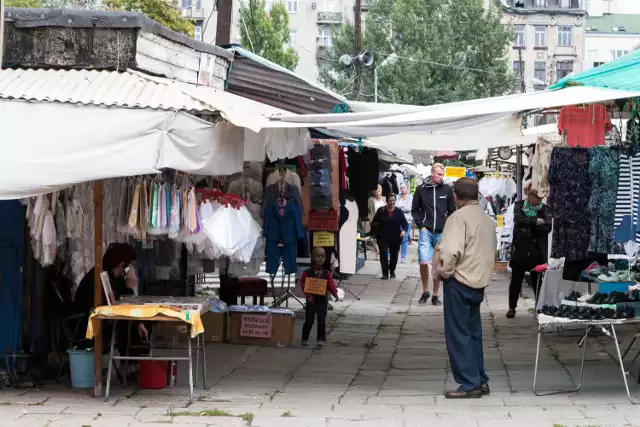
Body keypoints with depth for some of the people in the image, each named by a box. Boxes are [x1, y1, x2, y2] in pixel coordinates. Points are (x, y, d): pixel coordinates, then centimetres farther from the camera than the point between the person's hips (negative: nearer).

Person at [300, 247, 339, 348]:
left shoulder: (327, 273, 2)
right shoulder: (307, 273, -4)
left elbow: (331, 285, -4)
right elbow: (303, 284, -9)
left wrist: (335, 293, -21)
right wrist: (308, 295, -22)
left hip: (323, 300, 1)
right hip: (311, 300, -1)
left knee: (322, 321, 3)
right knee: (309, 320, 4)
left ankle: (321, 339, 11)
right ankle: (305, 339, 16)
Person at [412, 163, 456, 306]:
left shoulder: (447, 190, 3)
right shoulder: (421, 189, 2)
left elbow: (452, 211, 9)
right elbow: (415, 210, 9)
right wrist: (420, 225, -2)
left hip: (441, 233, 1)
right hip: (426, 231, -1)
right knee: (423, 262, -12)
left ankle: (435, 295, 16)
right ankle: (425, 292, 7)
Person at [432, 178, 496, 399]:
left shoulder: (459, 217, -14)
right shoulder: (487, 219, 13)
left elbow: (451, 250, -24)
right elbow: (491, 251, 18)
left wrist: (443, 271, -9)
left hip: (459, 282, -8)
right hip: (478, 282, 8)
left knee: (458, 334, -3)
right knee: (473, 333, 15)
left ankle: (469, 384, -5)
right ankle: (480, 381, 18)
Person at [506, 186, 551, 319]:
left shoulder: (544, 208, 1)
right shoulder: (519, 206, 0)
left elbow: (547, 227, -9)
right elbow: (519, 220, -17)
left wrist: (528, 224, -17)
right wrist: (536, 221, -16)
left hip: (538, 251, 0)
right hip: (520, 249, 0)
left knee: (538, 280, 3)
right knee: (516, 280, 7)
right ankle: (512, 307, 17)